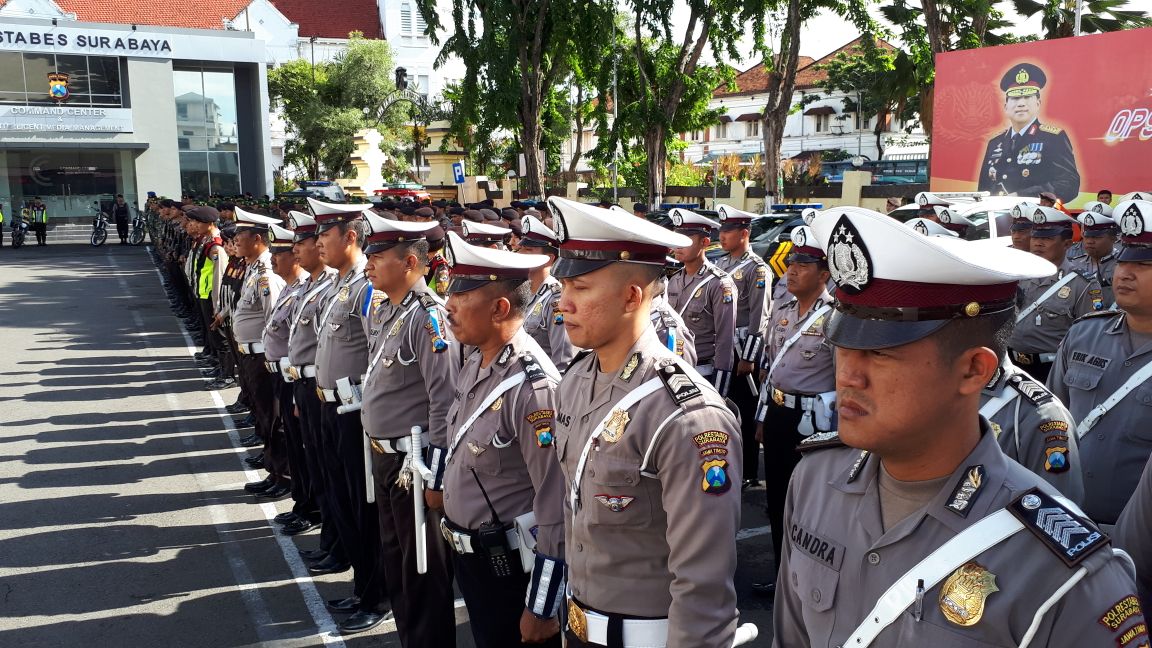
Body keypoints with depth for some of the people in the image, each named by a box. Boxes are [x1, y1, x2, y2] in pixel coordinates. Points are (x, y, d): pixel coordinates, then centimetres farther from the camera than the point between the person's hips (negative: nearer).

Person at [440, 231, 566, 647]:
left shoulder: (533, 387, -26)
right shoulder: (476, 363, 1)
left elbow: (557, 508, -24)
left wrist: (541, 609, -20)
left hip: (510, 567, -8)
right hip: (468, 557, 8)